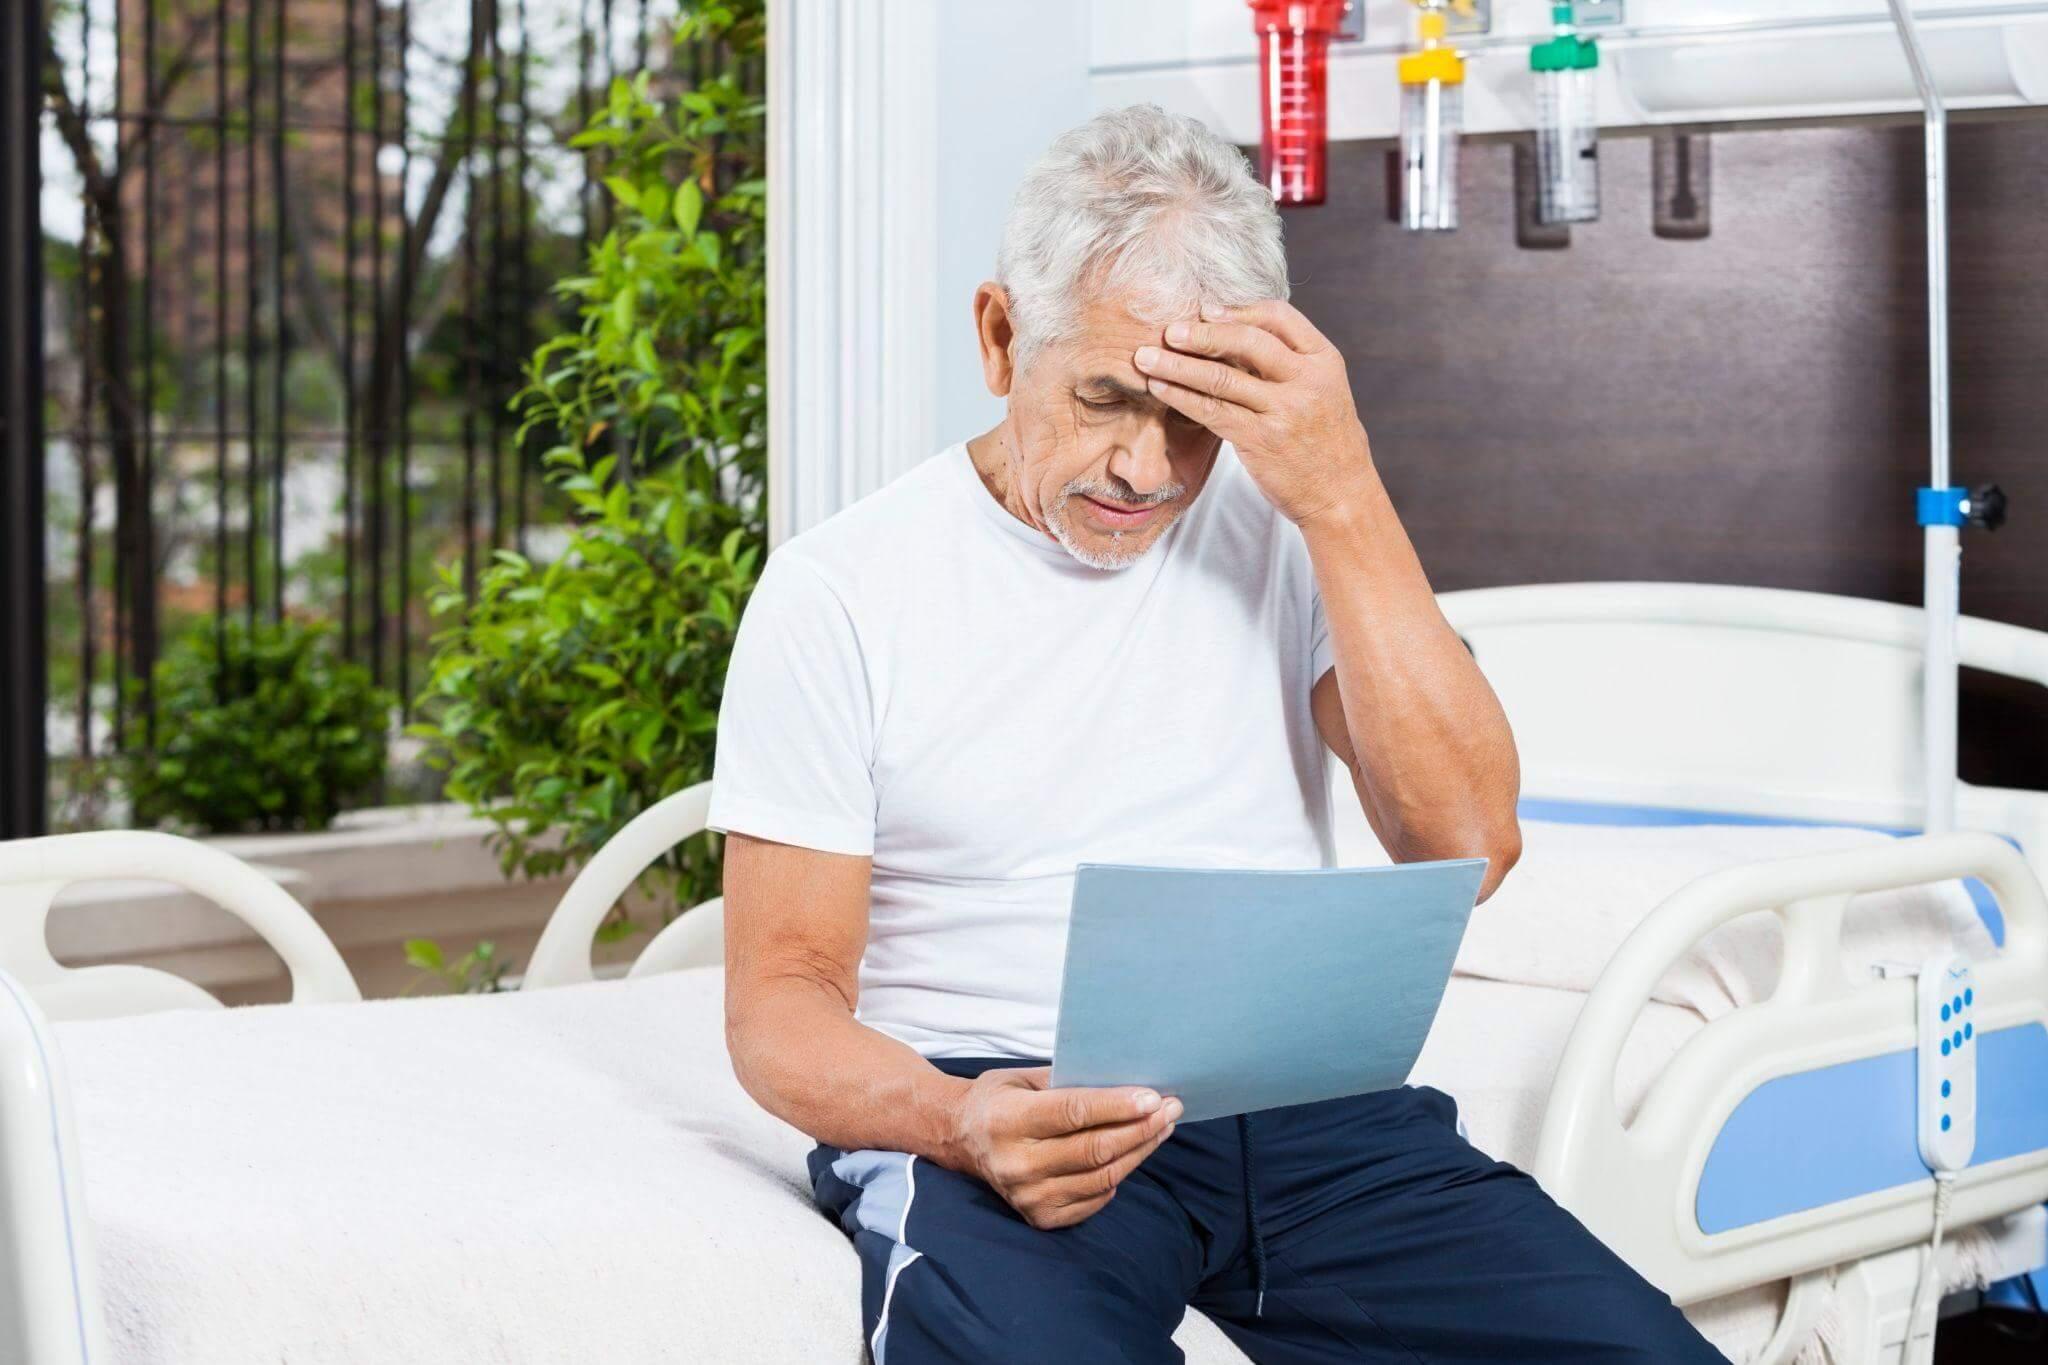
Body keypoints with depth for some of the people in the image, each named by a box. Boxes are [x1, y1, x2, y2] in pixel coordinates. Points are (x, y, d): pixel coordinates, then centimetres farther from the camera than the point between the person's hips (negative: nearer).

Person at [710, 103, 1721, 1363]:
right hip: (1021, 1118, -3)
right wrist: (958, 1122, -23)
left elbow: (1468, 845, -3)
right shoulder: (840, 592, 2)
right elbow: (783, 997, 0)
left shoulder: (1281, 531, 10)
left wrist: (1345, 502, -11)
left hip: (1298, 1097, 4)